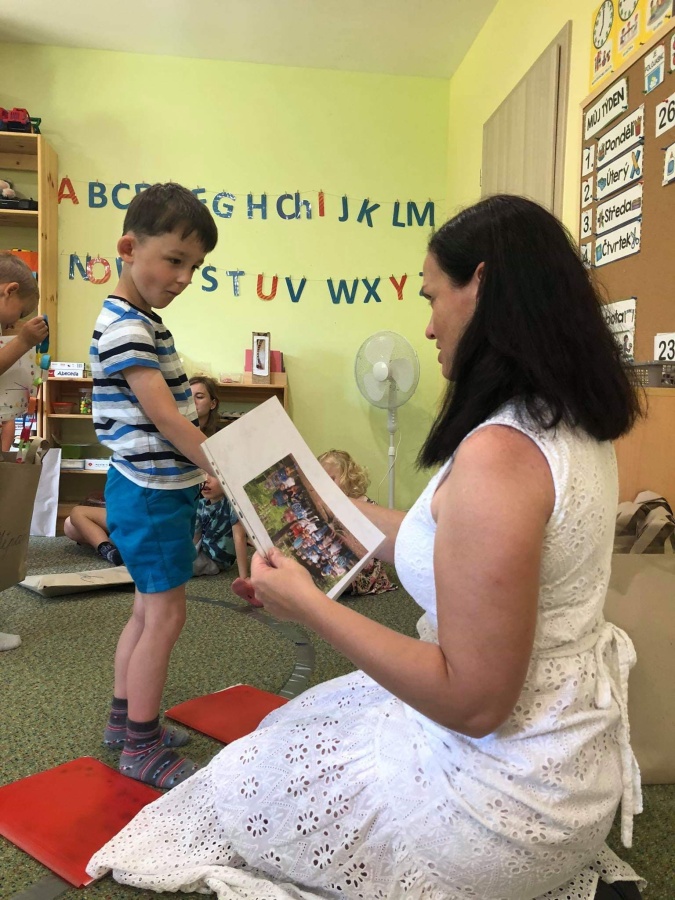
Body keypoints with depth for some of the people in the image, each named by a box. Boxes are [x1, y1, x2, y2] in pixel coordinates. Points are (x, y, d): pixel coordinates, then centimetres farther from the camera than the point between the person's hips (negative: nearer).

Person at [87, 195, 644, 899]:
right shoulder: (575, 425, -1)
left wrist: (309, 606, -19)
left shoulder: (496, 454, -30)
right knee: (322, 721, 26)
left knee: (254, 776, 15)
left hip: (508, 789, -8)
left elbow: (472, 701, -27)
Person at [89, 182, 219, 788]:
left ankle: (125, 719, 33)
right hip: (152, 494, -10)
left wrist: (205, 469, 16)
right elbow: (165, 419, -23)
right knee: (165, 616, -1)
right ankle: (142, 748, 14)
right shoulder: (126, 327, -18)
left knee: (149, 609, 18)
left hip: (157, 489, 10)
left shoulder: (142, 321, 12)